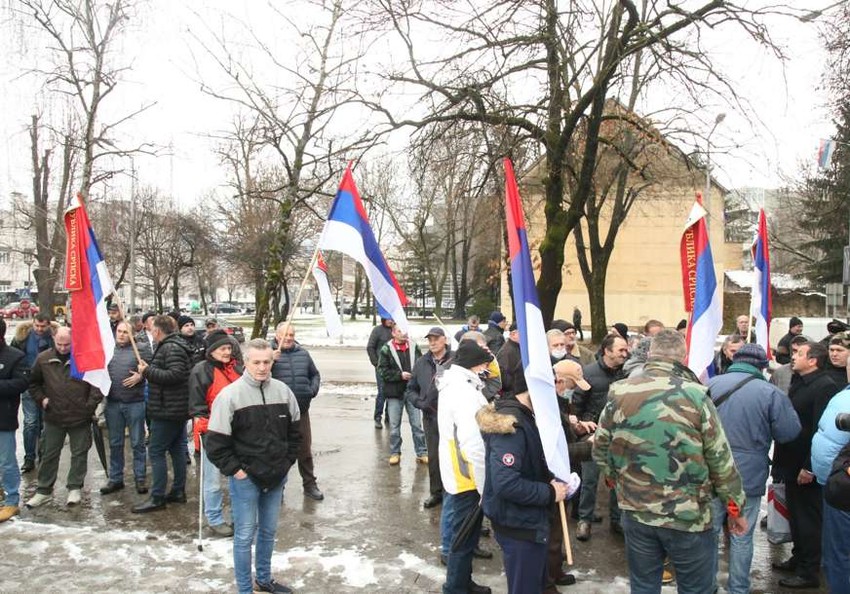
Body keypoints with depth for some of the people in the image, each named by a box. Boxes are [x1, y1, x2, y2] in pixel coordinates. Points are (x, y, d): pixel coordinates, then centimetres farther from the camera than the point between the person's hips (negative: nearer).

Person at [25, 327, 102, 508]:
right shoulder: (43, 359, 0)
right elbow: (34, 383, 15)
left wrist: (91, 404, -11)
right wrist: (41, 399, 2)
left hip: (80, 418, -2)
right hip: (53, 417, 2)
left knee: (79, 454, 7)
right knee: (49, 454, 12)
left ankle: (75, 488, 21)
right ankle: (44, 490, 24)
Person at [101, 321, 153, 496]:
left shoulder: (141, 348, -2)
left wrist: (141, 376, -17)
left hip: (135, 403, -4)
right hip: (113, 403, 4)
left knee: (137, 443, 5)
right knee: (115, 443, 13)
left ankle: (140, 479, 14)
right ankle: (115, 479, 24)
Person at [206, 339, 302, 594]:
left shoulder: (283, 391, 0)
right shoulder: (230, 395, -14)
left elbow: (294, 431, 12)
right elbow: (215, 441, -12)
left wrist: (288, 461, 6)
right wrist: (234, 469, -12)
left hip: (276, 477, 5)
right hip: (245, 478, -4)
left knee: (268, 531, 18)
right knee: (245, 536, 5)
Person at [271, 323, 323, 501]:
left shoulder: (303, 353, 10)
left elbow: (315, 374, 22)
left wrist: (314, 390, 6)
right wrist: (270, 360, -27)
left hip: (301, 410, 4)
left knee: (305, 450, 12)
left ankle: (310, 485, 24)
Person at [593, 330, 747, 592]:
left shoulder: (619, 393, -4)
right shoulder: (695, 395, -12)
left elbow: (600, 448, 4)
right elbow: (720, 458, -6)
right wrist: (736, 506, 6)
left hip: (636, 512, 3)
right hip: (688, 516, -3)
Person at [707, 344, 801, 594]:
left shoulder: (710, 384, -1)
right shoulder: (771, 393, -11)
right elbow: (789, 433, -6)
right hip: (749, 477, -2)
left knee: (709, 531, 14)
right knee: (742, 537, 11)